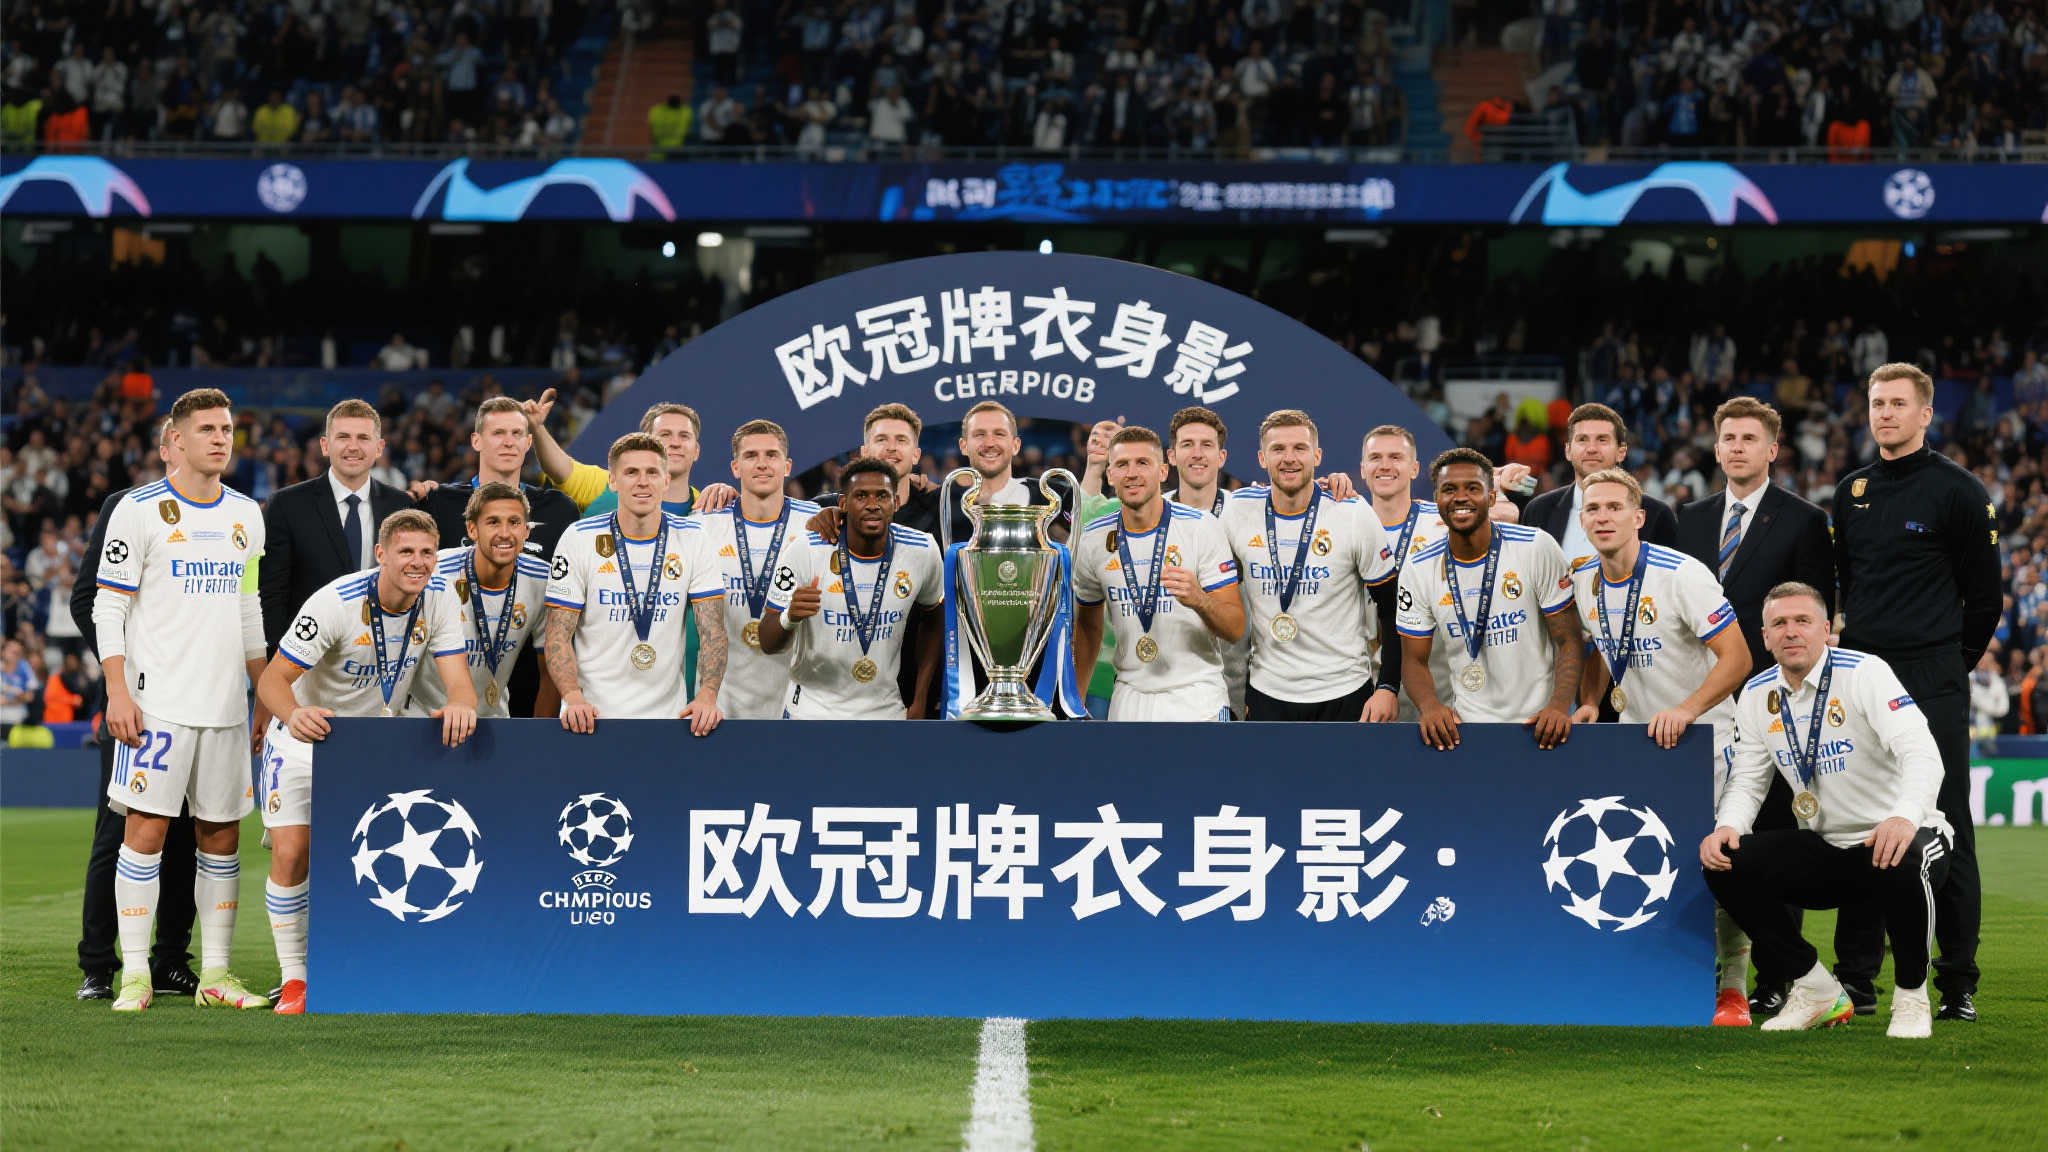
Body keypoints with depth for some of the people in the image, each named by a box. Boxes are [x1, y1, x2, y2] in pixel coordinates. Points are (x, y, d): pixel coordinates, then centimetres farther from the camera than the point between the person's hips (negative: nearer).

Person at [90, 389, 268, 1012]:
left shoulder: (246, 514, 12)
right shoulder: (140, 509, -4)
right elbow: (108, 605, -4)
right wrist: (117, 692, -12)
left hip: (226, 701, 5)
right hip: (157, 699, -5)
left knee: (222, 833, 6)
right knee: (146, 827, -7)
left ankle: (216, 974, 12)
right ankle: (135, 976, -3)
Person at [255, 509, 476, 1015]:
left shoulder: (439, 598, -14)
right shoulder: (335, 602, -25)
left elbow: (460, 682, -20)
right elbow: (273, 679, -26)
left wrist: (460, 705, -46)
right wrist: (293, 714, -50)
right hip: (307, 738, -3)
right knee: (291, 854, -16)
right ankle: (294, 980, -3)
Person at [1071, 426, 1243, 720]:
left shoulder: (1202, 527, -8)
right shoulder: (1093, 539, 3)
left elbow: (1235, 629, -10)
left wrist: (1199, 600, -29)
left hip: (1196, 696, -3)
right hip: (1130, 698, 3)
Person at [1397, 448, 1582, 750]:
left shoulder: (1537, 548, -4)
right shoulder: (1419, 569, 2)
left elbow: (1569, 641, -3)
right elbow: (1414, 660, 6)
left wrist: (1559, 706, -18)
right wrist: (1430, 706, -15)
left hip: (1536, 722, -1)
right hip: (1464, 724, 1)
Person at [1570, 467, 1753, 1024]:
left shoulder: (1682, 574, -20)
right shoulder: (1583, 582, 0)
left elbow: (1737, 657, -21)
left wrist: (1685, 711, -32)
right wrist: (1589, 702, 0)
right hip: (1634, 730, 5)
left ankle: (1733, 991, 2)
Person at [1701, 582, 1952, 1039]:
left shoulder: (1864, 672, -15)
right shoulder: (1757, 694, 4)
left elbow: (1921, 752, -28)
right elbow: (1747, 779, 6)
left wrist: (1904, 816, -49)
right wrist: (1726, 828, -19)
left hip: (1901, 834, -5)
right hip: (1824, 848, 6)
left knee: (1902, 864, -41)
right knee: (1726, 866, -16)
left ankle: (1911, 997, -13)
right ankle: (1817, 992, 1)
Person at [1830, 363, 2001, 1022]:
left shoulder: (1958, 491, -4)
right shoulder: (1852, 492, 12)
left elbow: (1984, 596, 0)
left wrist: (1950, 664, 7)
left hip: (1932, 683, -5)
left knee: (1946, 830, -3)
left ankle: (1958, 984, 2)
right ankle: (1857, 979, 10)